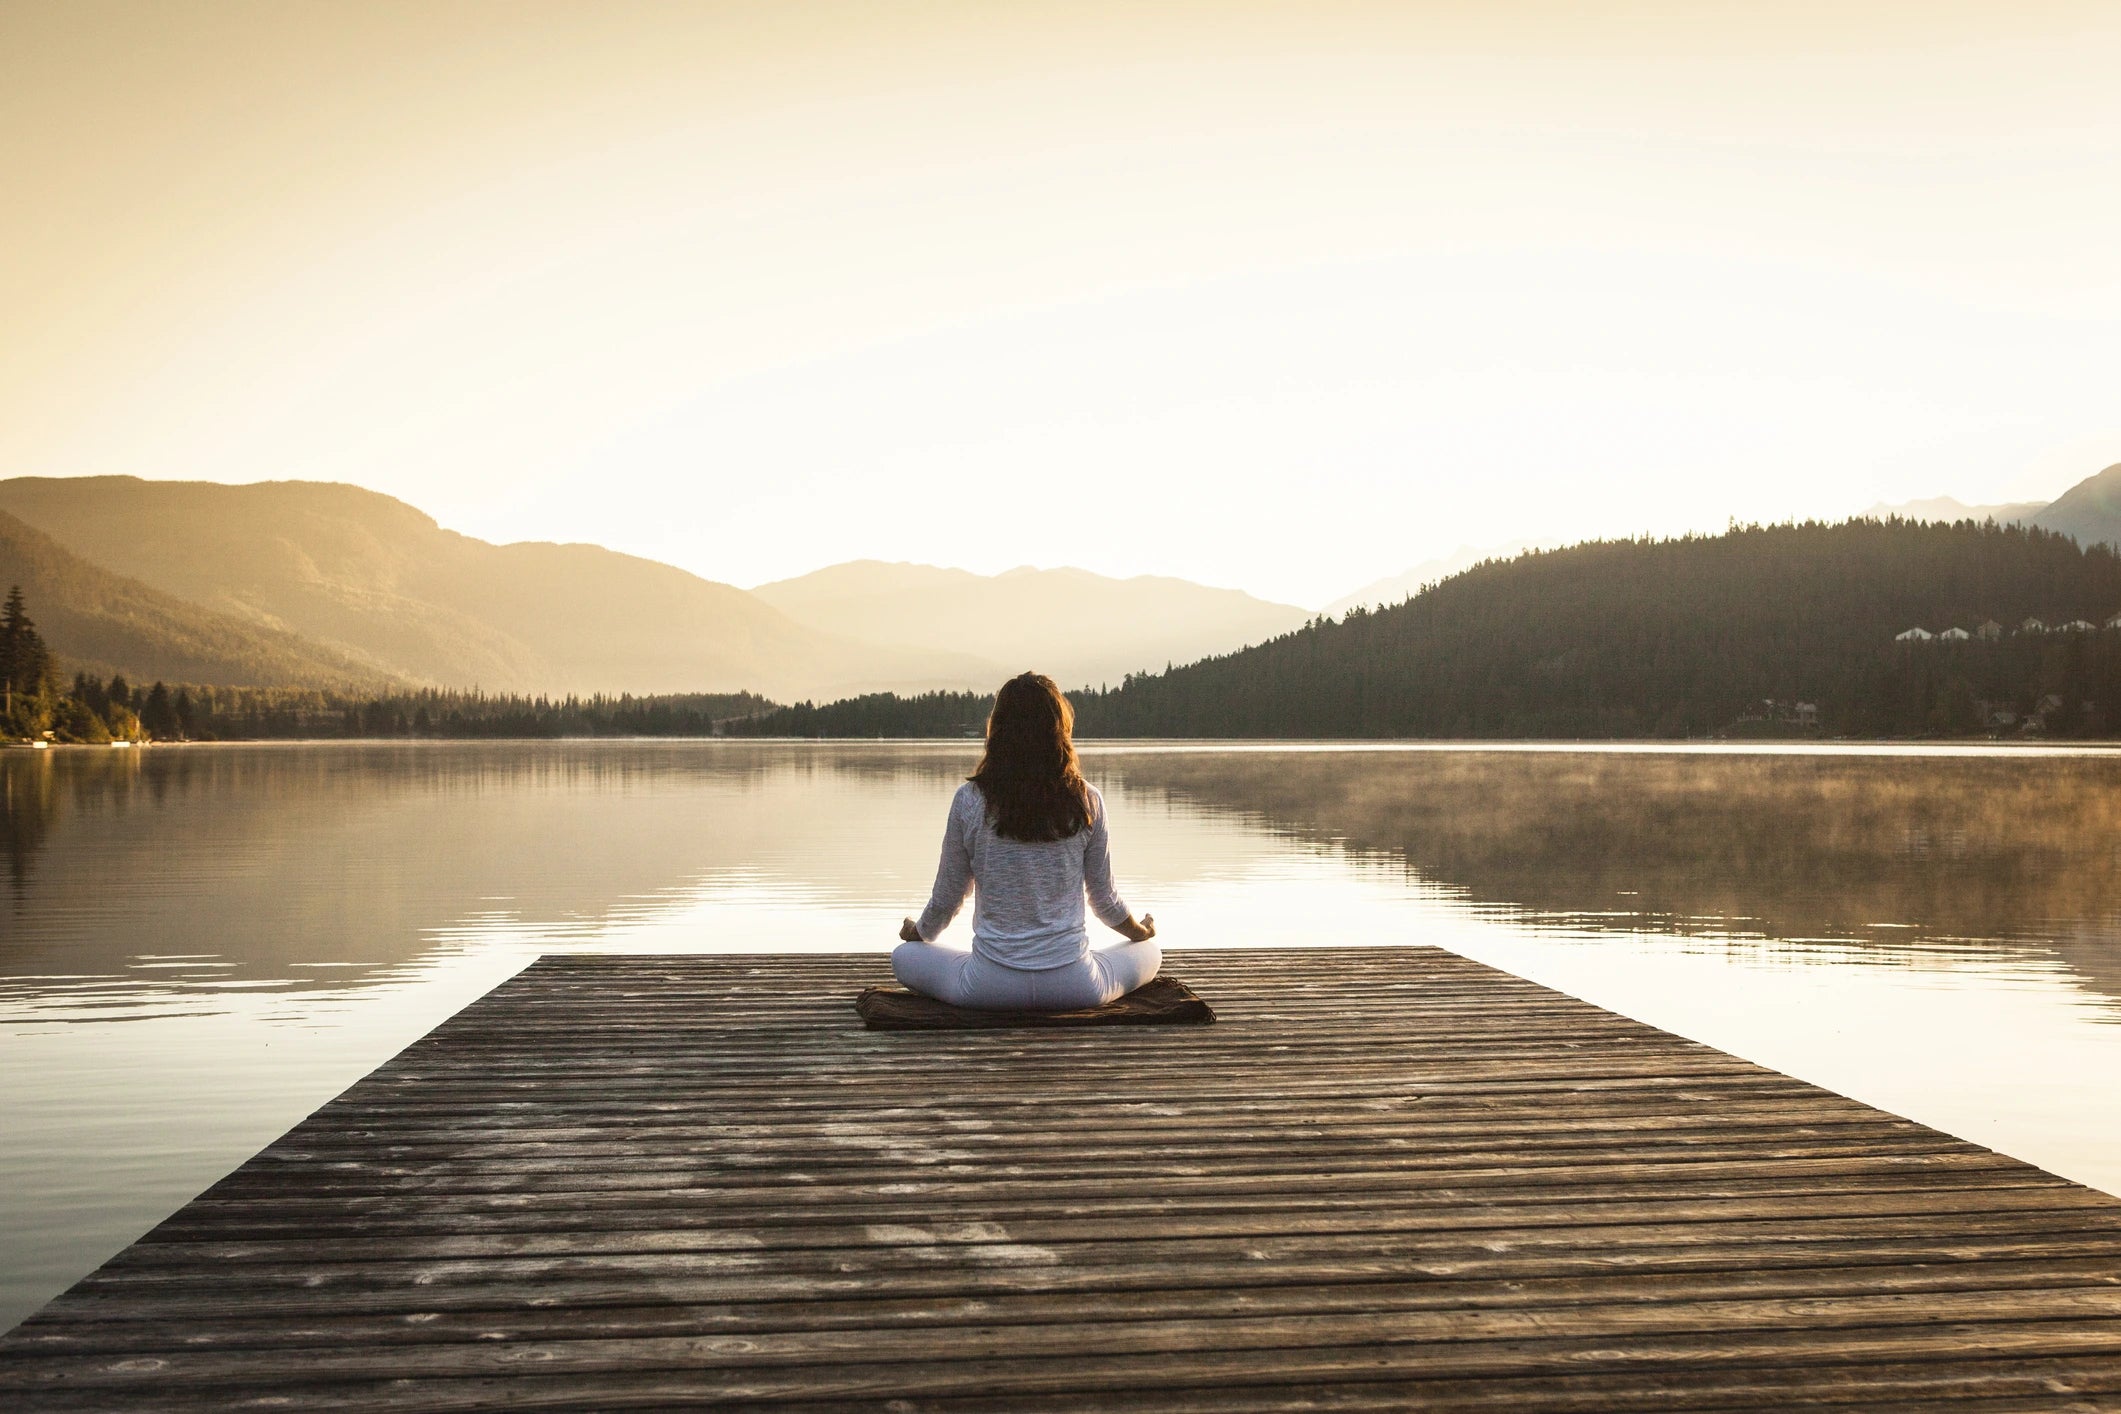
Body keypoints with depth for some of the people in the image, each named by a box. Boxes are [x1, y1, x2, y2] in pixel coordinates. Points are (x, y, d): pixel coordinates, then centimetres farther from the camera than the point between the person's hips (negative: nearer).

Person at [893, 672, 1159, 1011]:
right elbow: (1104, 897, 6)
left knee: (904, 956, 25)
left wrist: (918, 932, 26)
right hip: (1075, 987, 2)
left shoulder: (969, 801, -7)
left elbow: (946, 898, 3)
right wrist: (1141, 932, 28)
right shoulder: (1087, 801, -5)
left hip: (991, 986, -1)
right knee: (1150, 952, 29)